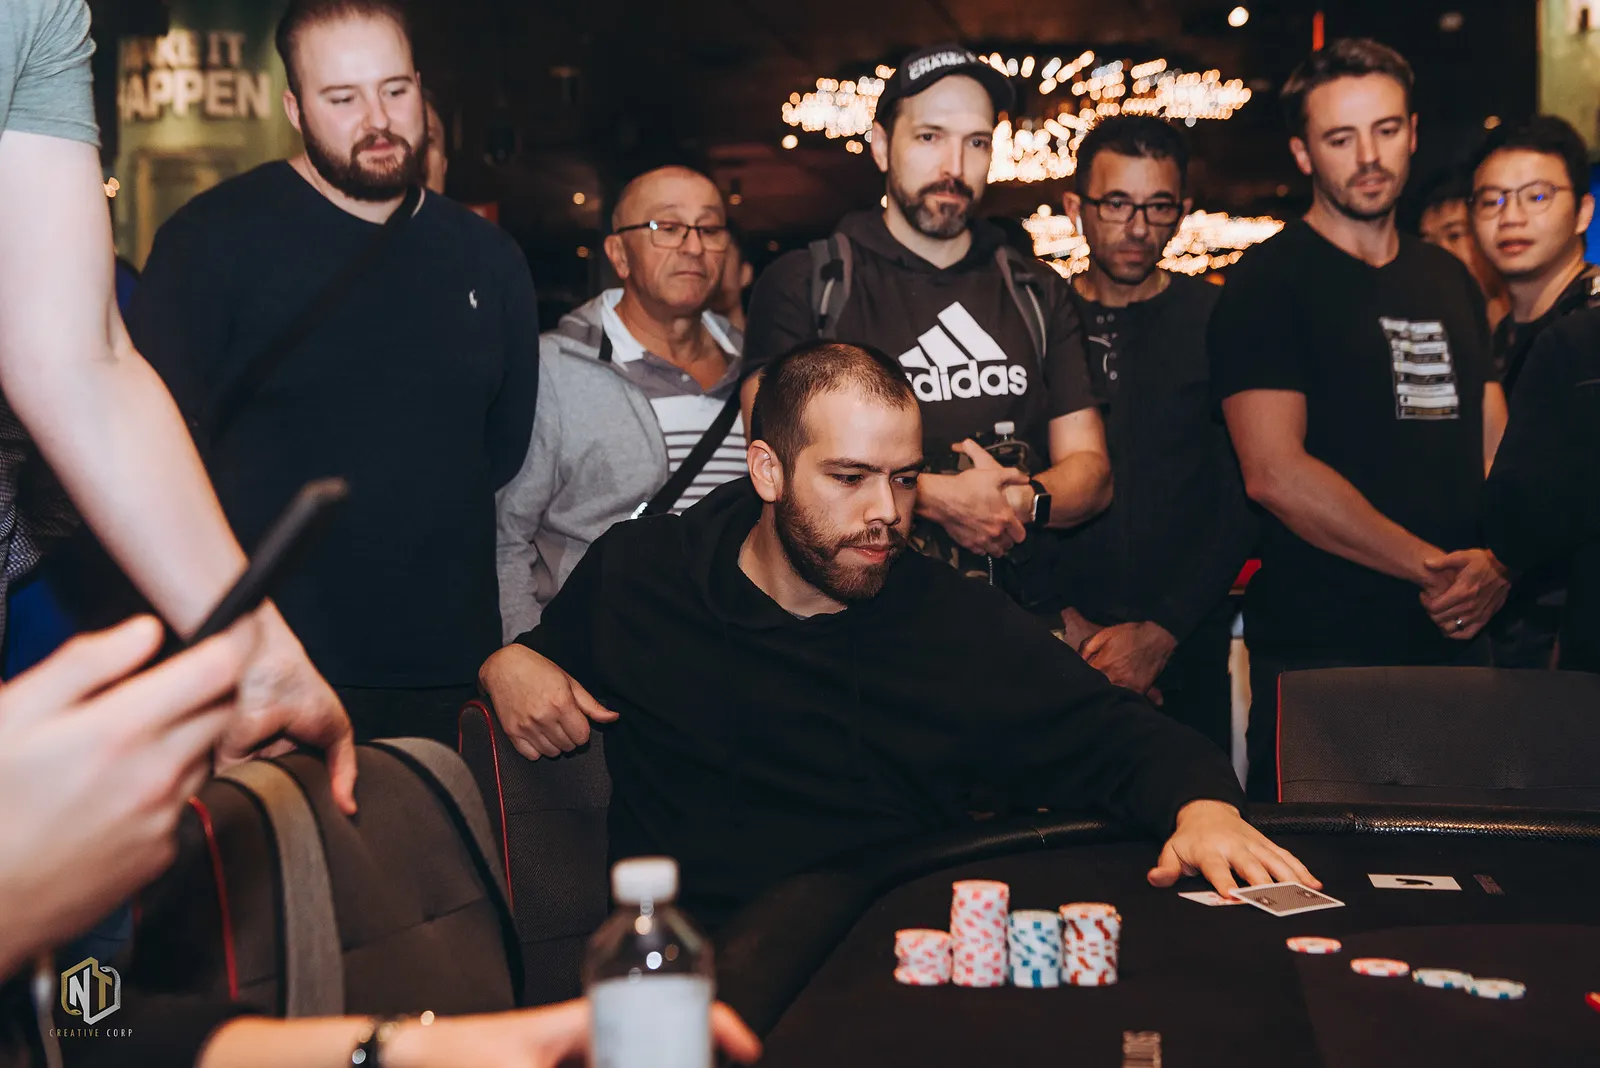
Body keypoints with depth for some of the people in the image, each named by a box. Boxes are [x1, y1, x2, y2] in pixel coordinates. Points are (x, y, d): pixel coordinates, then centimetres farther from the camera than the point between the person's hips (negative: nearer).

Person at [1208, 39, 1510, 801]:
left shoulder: (1449, 281, 15)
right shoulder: (1269, 283, -5)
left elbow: (1497, 450, 14)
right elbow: (1275, 473, -16)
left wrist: (1494, 568, -6)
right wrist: (1434, 567, -15)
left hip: (1455, 640, 6)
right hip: (1321, 652, -6)